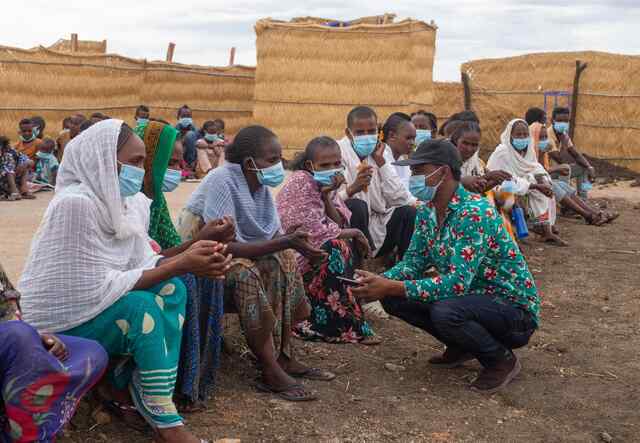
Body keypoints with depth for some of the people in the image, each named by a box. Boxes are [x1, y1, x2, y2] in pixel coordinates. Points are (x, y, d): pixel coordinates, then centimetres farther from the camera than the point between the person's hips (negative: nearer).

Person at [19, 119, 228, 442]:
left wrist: (188, 259, -22)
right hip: (61, 320, -7)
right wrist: (180, 264, -27)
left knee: (171, 289, -13)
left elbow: (140, 266, -2)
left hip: (96, 305, 7)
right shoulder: (75, 203, -26)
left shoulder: (134, 201, -1)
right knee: (142, 306, -27)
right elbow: (98, 289, -26)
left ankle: (121, 386, -4)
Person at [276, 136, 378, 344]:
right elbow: (311, 229, -24)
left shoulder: (324, 184, 9)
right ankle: (346, 325, -19)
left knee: (355, 245, 3)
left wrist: (326, 196, -16)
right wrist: (352, 232, -12)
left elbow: (340, 223, -1)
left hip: (310, 247, 9)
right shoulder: (300, 181, -16)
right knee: (334, 249, -27)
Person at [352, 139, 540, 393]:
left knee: (445, 312, -35)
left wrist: (392, 288, -32)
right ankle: (462, 347, 13)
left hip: (513, 307, -8)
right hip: (472, 297, 8)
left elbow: (457, 283, -32)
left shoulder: (474, 213, -26)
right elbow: (414, 262, 5)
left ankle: (502, 359, -6)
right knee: (394, 299, -6)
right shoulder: (426, 210, 0)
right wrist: (380, 281, -16)